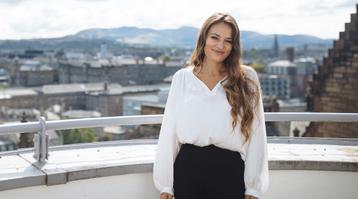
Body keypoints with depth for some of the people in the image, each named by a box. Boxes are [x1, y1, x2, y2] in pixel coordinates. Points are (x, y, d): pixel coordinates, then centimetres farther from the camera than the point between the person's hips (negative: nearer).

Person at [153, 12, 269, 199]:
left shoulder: (247, 78, 0)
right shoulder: (182, 78, 2)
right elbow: (169, 132, 4)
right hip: (188, 170, 1)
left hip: (230, 171, 0)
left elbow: (256, 135, 0)